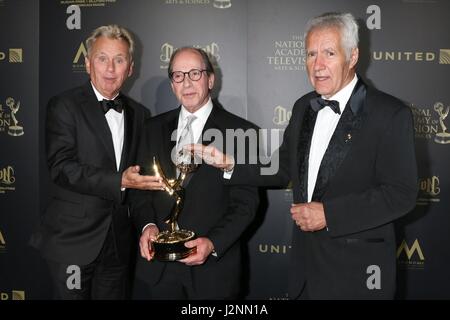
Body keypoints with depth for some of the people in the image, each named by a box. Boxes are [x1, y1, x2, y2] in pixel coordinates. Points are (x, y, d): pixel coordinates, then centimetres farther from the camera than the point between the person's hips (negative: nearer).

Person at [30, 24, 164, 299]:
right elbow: (62, 168, -18)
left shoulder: (140, 114, 9)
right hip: (74, 240, -4)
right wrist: (120, 181, -26)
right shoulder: (64, 106, -6)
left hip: (119, 243, 5)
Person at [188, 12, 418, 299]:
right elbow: (283, 168, 12)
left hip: (357, 269, -5)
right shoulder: (304, 107, 6)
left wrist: (329, 214, -21)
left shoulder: (390, 114, -14)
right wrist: (230, 165, -1)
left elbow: (401, 193, -18)